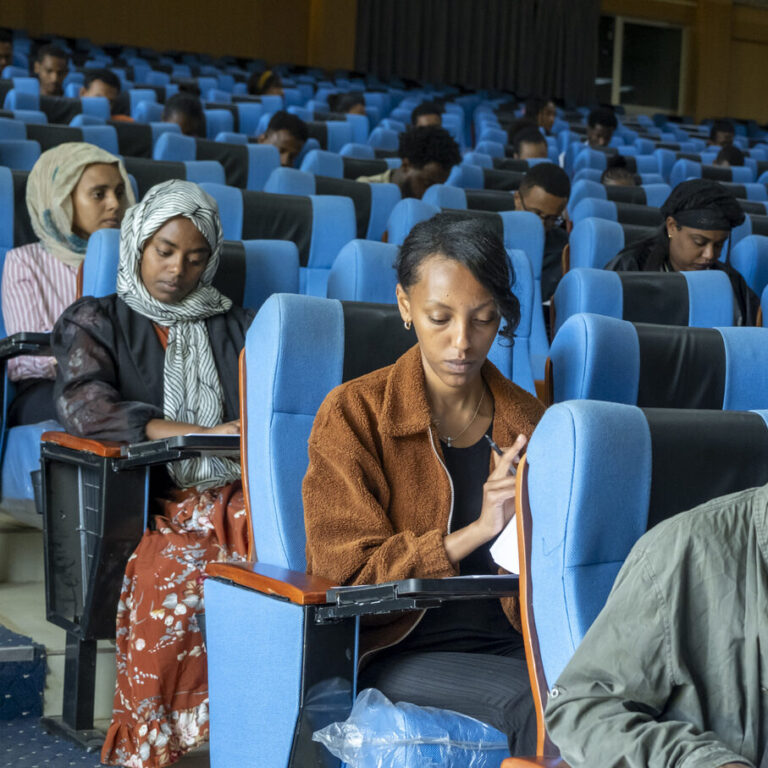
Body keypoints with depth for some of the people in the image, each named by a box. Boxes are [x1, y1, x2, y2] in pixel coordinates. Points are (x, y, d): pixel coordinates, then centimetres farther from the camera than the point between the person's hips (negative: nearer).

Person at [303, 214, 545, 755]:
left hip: (507, 642, 4)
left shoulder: (528, 421, 12)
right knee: (536, 704, -32)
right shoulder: (354, 414, -1)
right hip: (396, 648, -3)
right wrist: (476, 531, -16)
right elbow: (347, 576, -6)